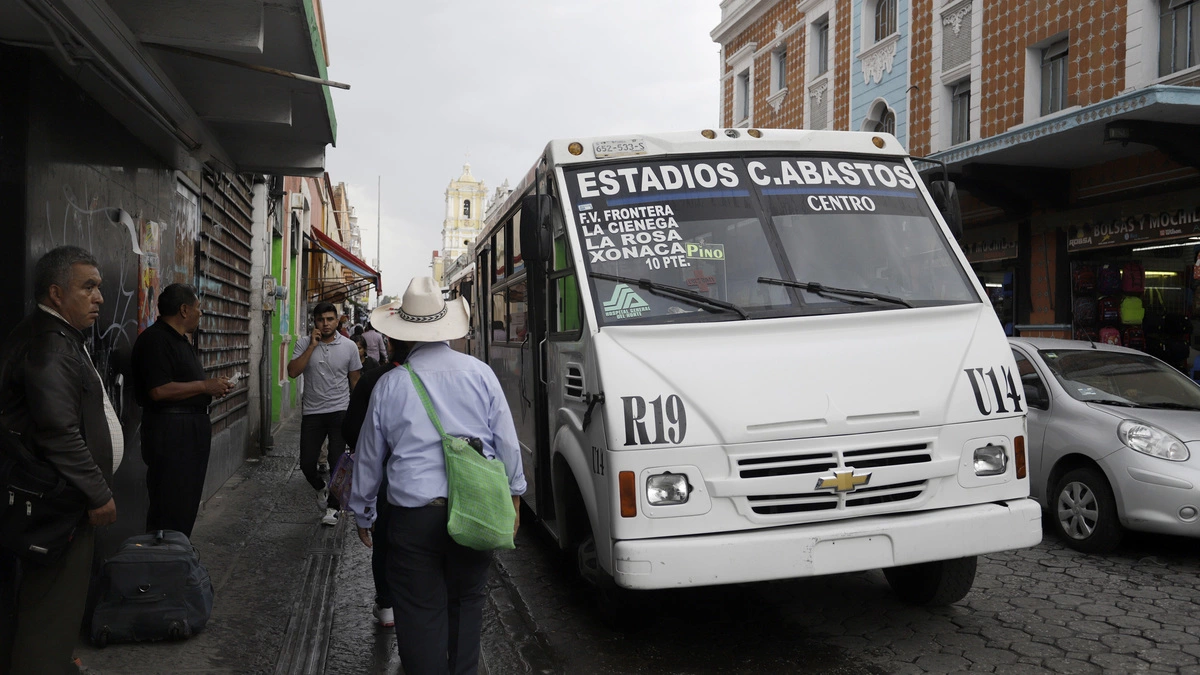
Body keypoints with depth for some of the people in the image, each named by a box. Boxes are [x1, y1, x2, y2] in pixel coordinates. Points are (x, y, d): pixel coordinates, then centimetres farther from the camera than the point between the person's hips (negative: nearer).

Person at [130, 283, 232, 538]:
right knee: (170, 507, -6)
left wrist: (213, 387, 9)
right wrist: (204, 386, -17)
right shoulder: (155, 340, -15)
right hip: (169, 431, -10)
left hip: (191, 427, 11)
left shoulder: (182, 340, 17)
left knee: (188, 501, 15)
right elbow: (159, 390, -25)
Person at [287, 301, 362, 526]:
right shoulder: (304, 343, -1)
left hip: (340, 412, -1)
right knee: (307, 463, 3)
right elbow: (292, 372, -13)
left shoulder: (349, 346, -1)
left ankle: (332, 507, 15)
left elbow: (355, 380, 7)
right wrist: (312, 346, -17)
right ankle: (321, 488, 36)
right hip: (312, 412, 1)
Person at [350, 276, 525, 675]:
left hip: (414, 518, -2)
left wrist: (362, 514, 22)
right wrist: (513, 496, 17)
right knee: (466, 603, 18)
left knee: (420, 614, 5)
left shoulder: (390, 384, 0)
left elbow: (369, 457, 9)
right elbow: (507, 443, 4)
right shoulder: (480, 373, 0)